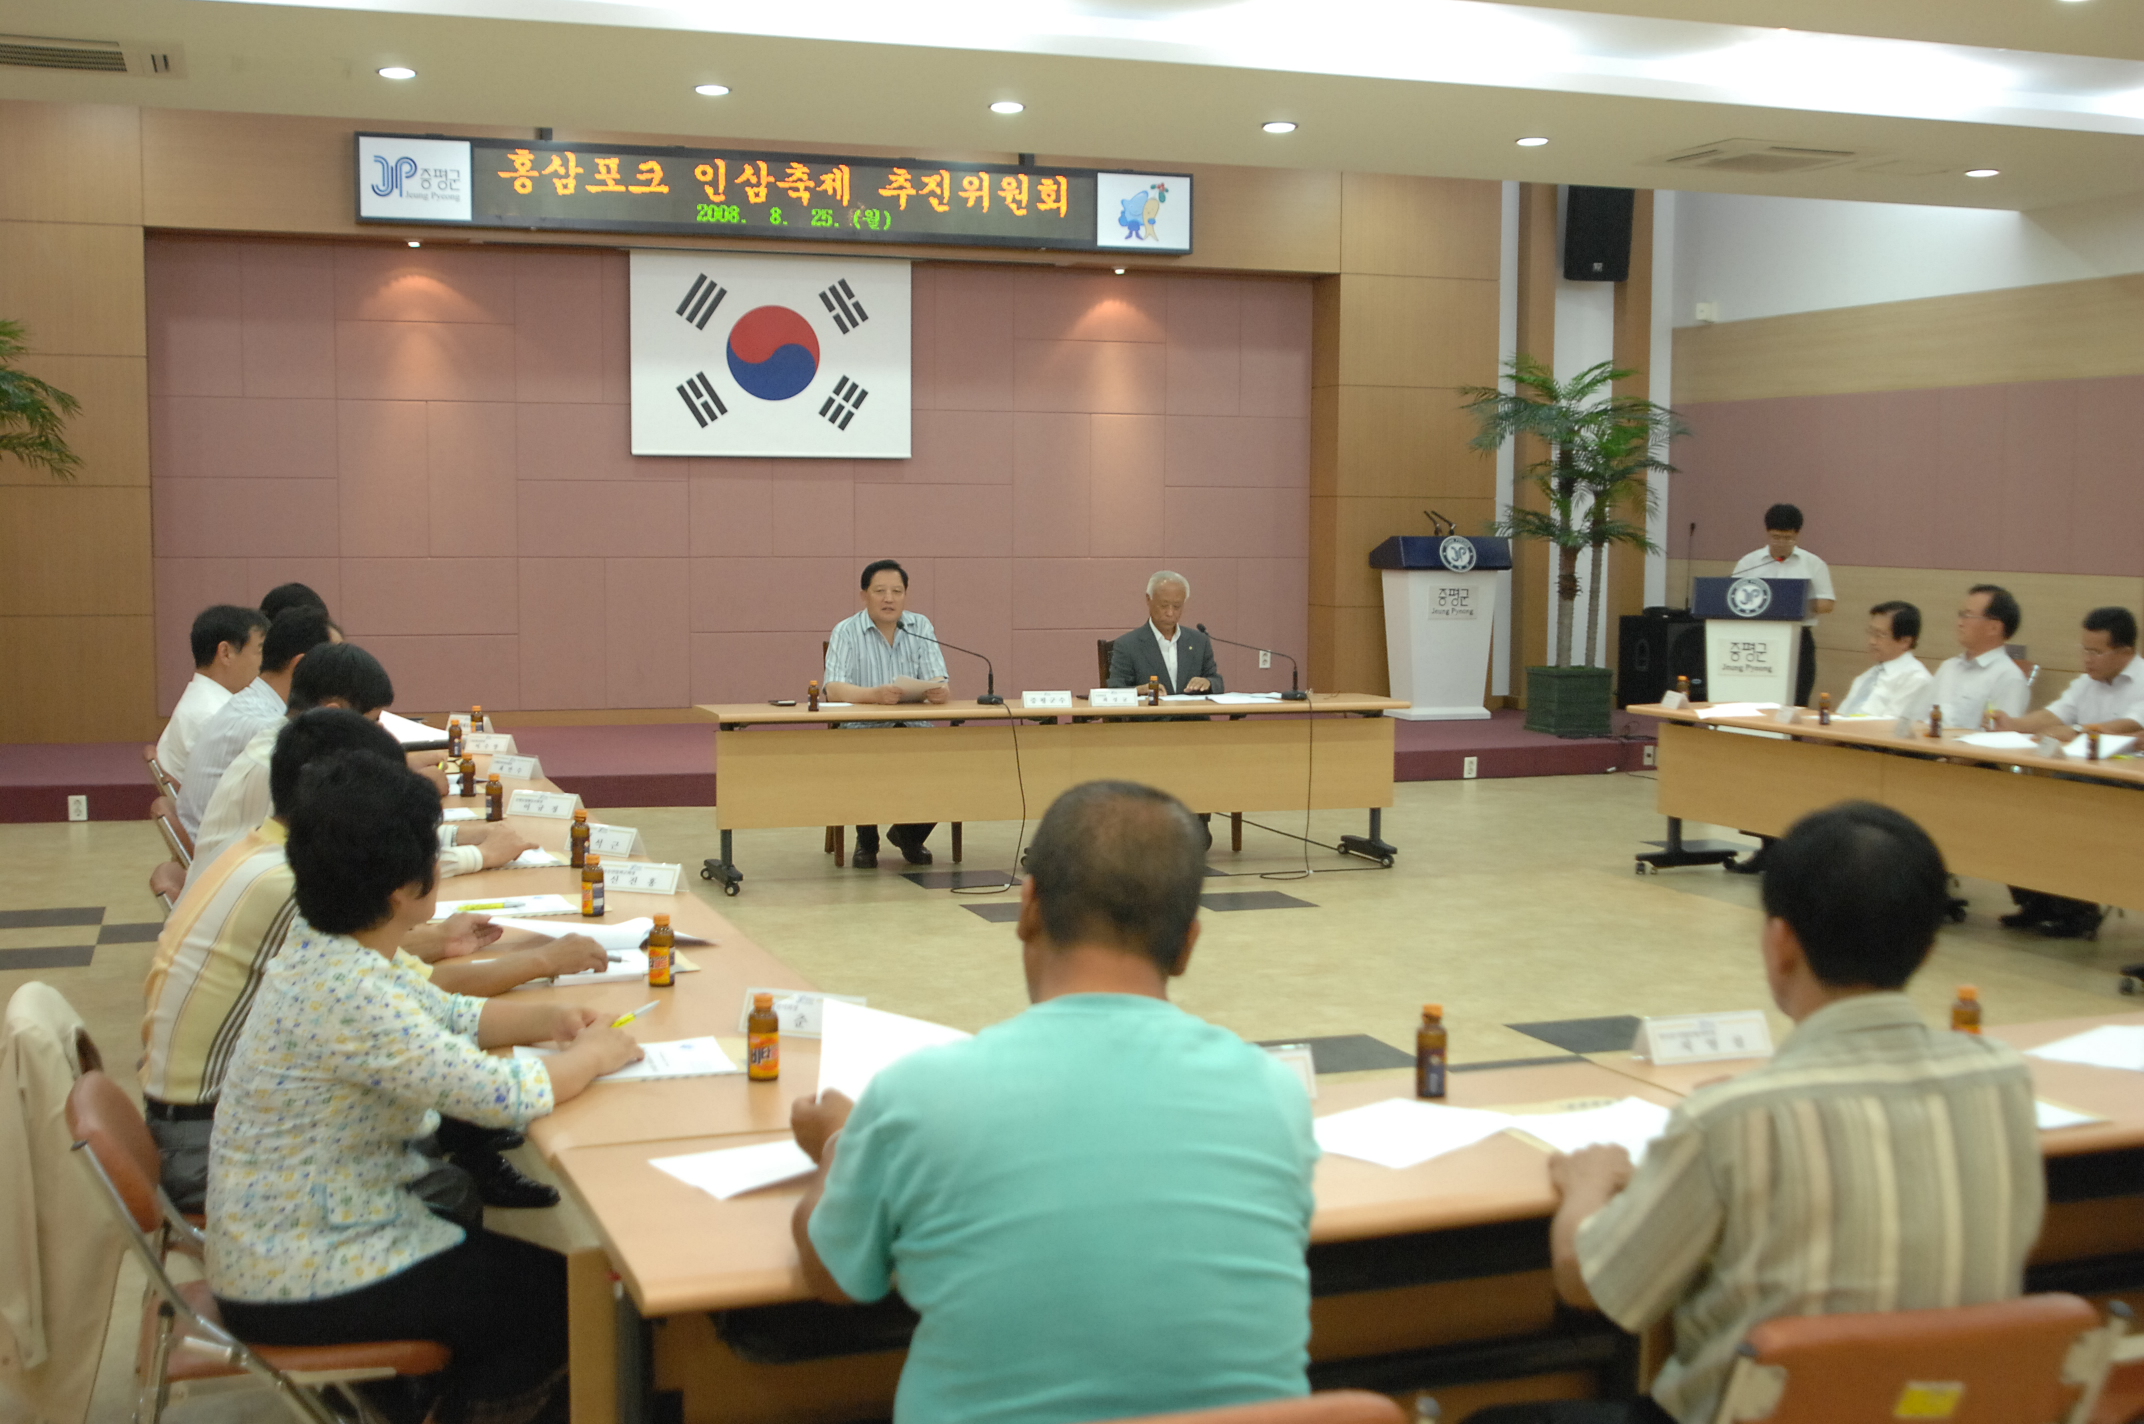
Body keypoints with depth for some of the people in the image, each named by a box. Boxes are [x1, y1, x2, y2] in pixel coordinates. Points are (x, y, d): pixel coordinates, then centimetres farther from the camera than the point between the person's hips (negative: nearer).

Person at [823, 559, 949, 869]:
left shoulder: (921, 627, 7)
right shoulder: (846, 631, -3)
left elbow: (939, 683, -2)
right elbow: (833, 689, -17)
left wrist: (938, 692, -28)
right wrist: (874, 694, -37)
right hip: (864, 730, -3)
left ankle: (911, 835, 9)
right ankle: (866, 841, 0)